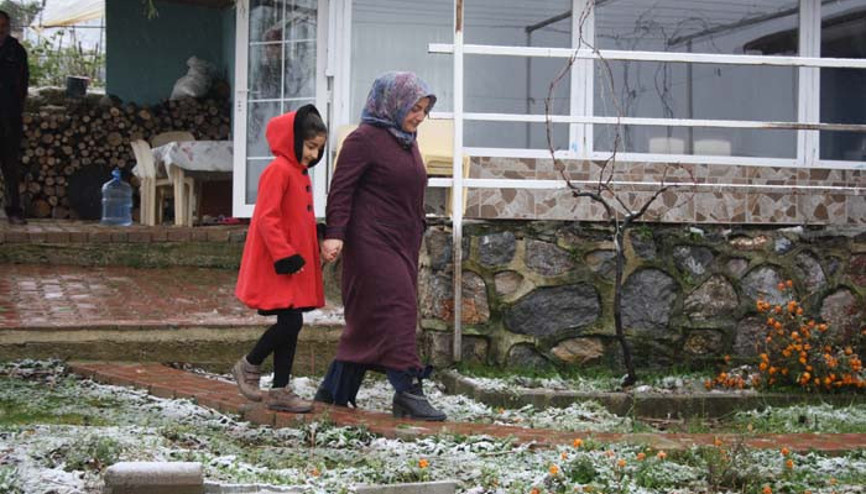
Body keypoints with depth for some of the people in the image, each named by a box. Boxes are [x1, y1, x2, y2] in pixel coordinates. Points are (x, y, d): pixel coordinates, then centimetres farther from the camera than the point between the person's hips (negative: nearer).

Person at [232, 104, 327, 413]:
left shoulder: (300, 172, 16)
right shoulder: (278, 171, -14)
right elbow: (267, 218, -20)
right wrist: (285, 256, -22)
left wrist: (308, 255, 20)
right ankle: (249, 366, 8)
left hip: (295, 264, 10)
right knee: (291, 322, -12)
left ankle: (280, 391, 13)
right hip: (279, 268, -10)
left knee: (290, 325, 9)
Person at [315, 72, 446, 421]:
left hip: (401, 247, 9)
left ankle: (335, 390, 17)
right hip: (372, 244, -9)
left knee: (368, 320, 9)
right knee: (395, 308, -14)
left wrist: (418, 233, 28)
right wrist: (335, 234, -23)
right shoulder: (364, 140, -9)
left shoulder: (407, 143, 18)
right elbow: (341, 190, -14)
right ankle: (408, 392, -16)